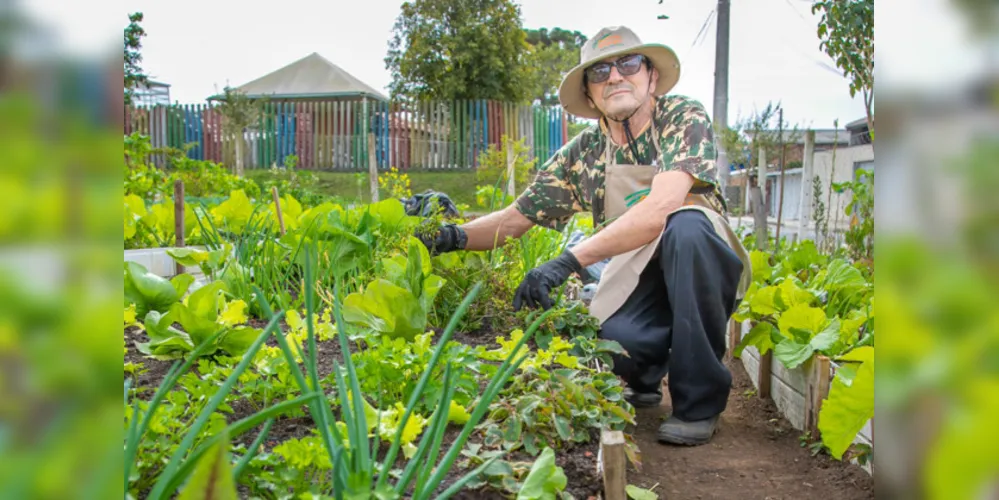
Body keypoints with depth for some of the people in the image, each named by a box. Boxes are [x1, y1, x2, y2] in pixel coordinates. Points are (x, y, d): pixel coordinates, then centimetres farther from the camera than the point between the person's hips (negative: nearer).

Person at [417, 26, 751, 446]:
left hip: (703, 272, -2)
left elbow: (662, 207, -30)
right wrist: (453, 235, -18)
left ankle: (699, 402, -19)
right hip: (634, 278, 3)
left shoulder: (685, 118, -13)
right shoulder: (584, 154, -1)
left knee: (686, 224, -35)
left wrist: (570, 261, -38)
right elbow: (514, 220, 2)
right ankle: (643, 382, 13)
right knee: (607, 343, -30)